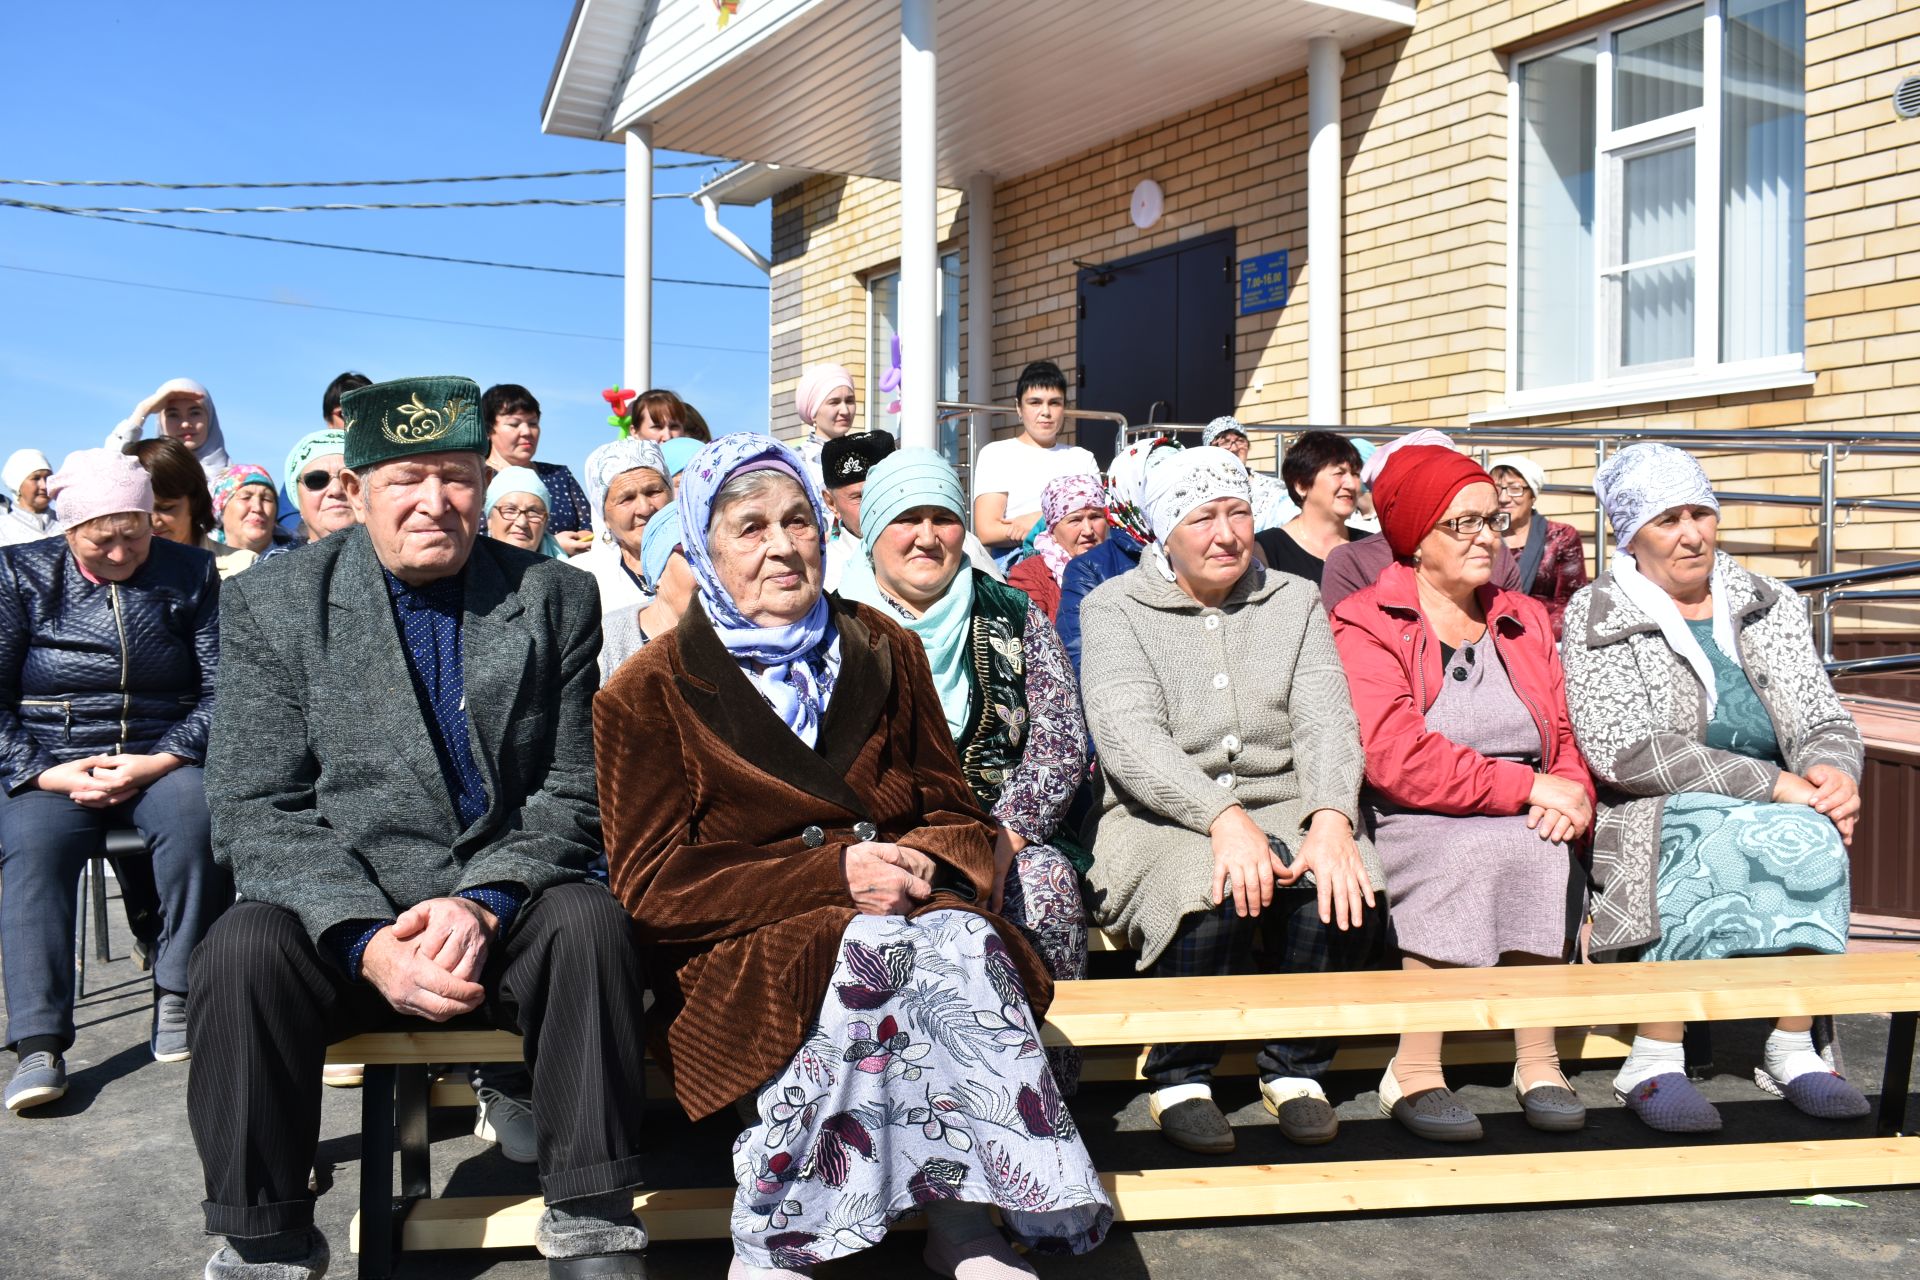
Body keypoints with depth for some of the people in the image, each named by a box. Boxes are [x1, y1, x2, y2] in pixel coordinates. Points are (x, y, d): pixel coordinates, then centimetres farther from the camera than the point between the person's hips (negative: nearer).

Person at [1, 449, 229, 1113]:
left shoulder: (191, 574, 7)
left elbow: (220, 691, 1)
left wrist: (162, 760, -14)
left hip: (160, 760, 0)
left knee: (197, 817, -34)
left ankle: (177, 1000, -23)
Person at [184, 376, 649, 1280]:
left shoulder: (556, 600, 4)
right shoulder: (271, 605, 2)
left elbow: (570, 795, 2)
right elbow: (256, 813, -5)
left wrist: (483, 901, -18)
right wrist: (367, 940, -20)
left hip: (505, 908, 0)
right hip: (340, 917, 0)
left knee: (588, 922, -30)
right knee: (243, 951, -30)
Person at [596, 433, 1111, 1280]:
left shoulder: (882, 651, 13)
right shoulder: (648, 694, 1)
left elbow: (952, 808, 14)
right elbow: (652, 881, -5)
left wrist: (924, 864, -12)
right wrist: (832, 875, -17)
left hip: (903, 909, 3)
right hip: (741, 946, -3)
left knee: (965, 941, -31)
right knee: (879, 951, -35)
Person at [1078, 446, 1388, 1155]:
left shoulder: (1295, 602, 13)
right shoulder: (1114, 609, 2)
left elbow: (1326, 721, 0)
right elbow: (1130, 739, -13)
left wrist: (1331, 819, -22)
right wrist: (1225, 818, -29)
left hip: (1285, 808, 3)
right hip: (1162, 819, -3)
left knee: (1347, 892, -28)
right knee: (1215, 895, -35)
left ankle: (1297, 1069, -5)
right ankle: (1180, 1078, -11)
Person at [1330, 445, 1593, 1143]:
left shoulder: (1525, 622, 20)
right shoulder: (1364, 626, 0)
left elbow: (1566, 741, 13)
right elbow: (1394, 757, -15)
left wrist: (1569, 797, -12)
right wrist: (1524, 786, -18)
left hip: (1523, 828, 5)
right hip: (1409, 824, -4)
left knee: (1546, 851, -29)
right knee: (1471, 852, -35)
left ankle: (1539, 1063, -21)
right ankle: (1413, 1074, -27)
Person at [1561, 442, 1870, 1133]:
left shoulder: (1768, 605, 14)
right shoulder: (1597, 617, 0)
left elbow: (1826, 720, 10)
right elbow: (1622, 751, -14)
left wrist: (1833, 771, -17)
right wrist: (1776, 785, -19)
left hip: (1779, 818, 4)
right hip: (1656, 823, -4)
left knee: (1810, 837, -30)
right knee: (1797, 840, -33)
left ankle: (1792, 1051, -19)